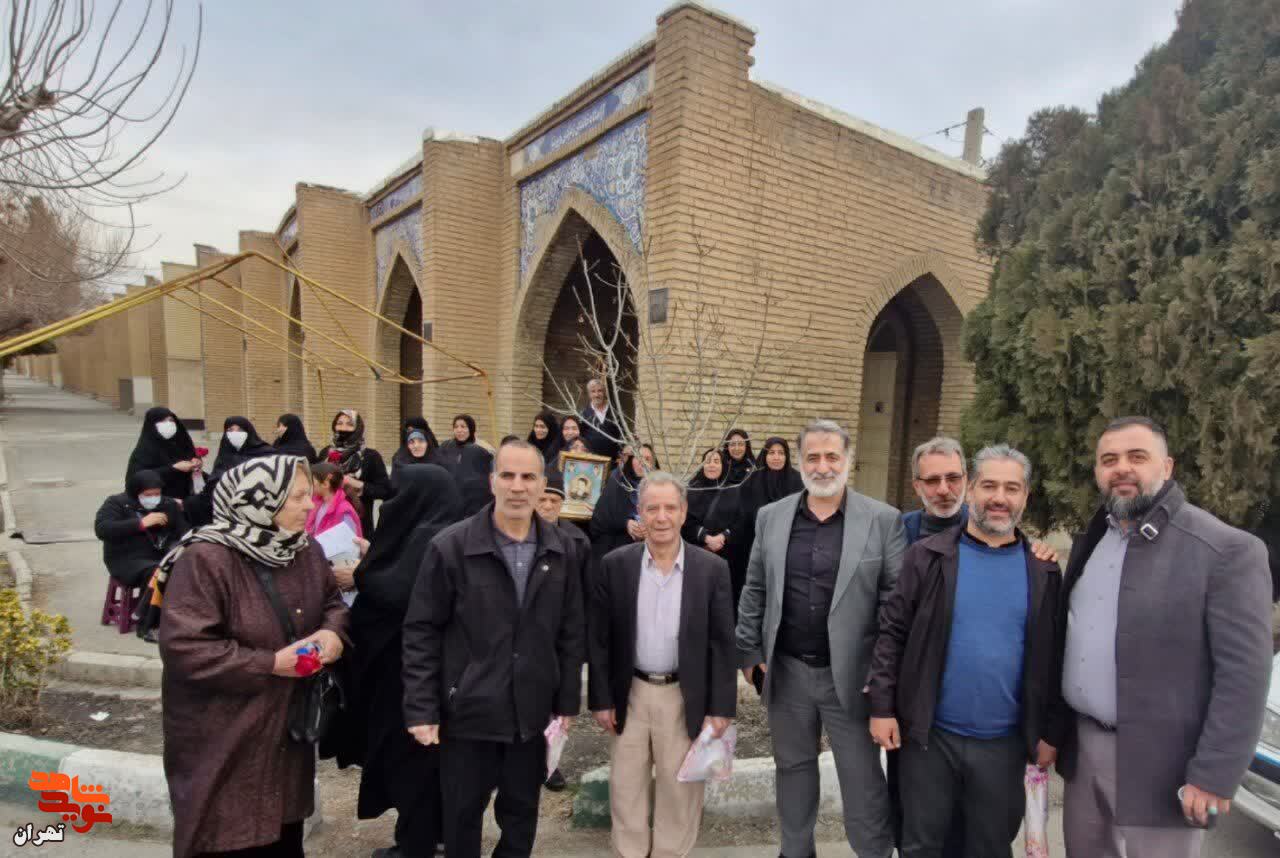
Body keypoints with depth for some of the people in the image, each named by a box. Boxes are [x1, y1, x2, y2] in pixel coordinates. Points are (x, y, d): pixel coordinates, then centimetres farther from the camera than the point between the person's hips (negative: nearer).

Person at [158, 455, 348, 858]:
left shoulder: (306, 551, 1)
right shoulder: (206, 559, -22)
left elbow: (333, 602, 13)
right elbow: (183, 647, -25)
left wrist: (333, 632, -10)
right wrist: (270, 663, -23)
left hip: (289, 728, 7)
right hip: (222, 745, -6)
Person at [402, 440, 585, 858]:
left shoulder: (560, 550, -2)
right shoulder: (450, 546, -13)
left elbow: (571, 632, 3)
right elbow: (421, 632, -9)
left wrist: (568, 701, 4)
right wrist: (421, 709, -11)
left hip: (532, 713, 3)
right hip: (468, 711, -2)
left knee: (522, 816, 19)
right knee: (462, 816, 17)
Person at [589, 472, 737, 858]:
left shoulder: (712, 568, -8)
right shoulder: (615, 564, -6)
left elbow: (722, 643, -5)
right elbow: (599, 637, -2)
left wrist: (721, 706, -6)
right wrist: (600, 698, -2)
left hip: (685, 696, -1)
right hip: (629, 693, 1)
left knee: (680, 790, 14)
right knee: (625, 788, 15)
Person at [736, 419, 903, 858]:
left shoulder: (883, 520, -7)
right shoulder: (771, 516, 1)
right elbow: (754, 590, 6)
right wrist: (749, 651, 4)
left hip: (851, 673, -3)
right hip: (787, 670, 3)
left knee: (863, 775, 9)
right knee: (793, 765, 20)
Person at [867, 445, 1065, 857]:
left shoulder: (1043, 571, 1)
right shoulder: (928, 556, -7)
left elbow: (1052, 658, 5)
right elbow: (892, 633, -6)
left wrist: (1051, 732, 5)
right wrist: (882, 706, -8)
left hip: (1004, 742, 2)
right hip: (929, 734, -1)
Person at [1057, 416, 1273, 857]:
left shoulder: (1227, 550, -13)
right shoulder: (1090, 540, 8)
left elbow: (1243, 674, -15)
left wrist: (1213, 776, -17)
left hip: (1156, 763, -6)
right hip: (1082, 746, 6)